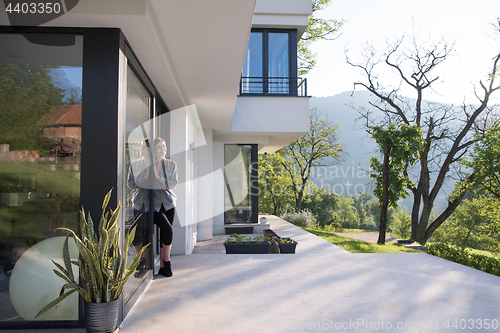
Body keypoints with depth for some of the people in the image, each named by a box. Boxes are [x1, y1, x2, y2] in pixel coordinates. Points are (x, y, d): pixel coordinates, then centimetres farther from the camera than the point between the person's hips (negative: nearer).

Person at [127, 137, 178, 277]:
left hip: (168, 203, 3)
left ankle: (162, 267, 16)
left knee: (164, 234, 3)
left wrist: (158, 177, -17)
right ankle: (167, 262, 4)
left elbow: (173, 184, -3)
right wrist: (143, 178, -16)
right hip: (152, 204, -3)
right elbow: (130, 183, 2)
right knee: (168, 230, -17)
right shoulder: (136, 164, 1)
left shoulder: (171, 165, 5)